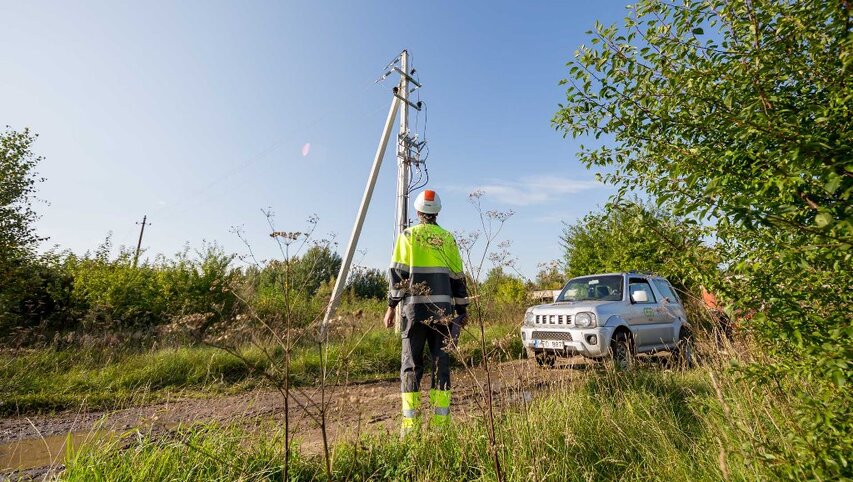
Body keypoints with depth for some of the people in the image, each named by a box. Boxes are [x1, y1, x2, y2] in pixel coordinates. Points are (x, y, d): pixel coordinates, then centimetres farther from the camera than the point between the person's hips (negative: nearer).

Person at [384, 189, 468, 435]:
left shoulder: (408, 235, 2)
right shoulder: (448, 238, 10)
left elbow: (398, 272, -4)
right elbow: (457, 277, 11)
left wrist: (391, 306, 1)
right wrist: (461, 309, 17)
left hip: (414, 308, -2)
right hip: (443, 309, 3)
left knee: (411, 364, 6)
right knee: (441, 361, 10)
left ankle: (410, 423, 8)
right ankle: (442, 420, 15)